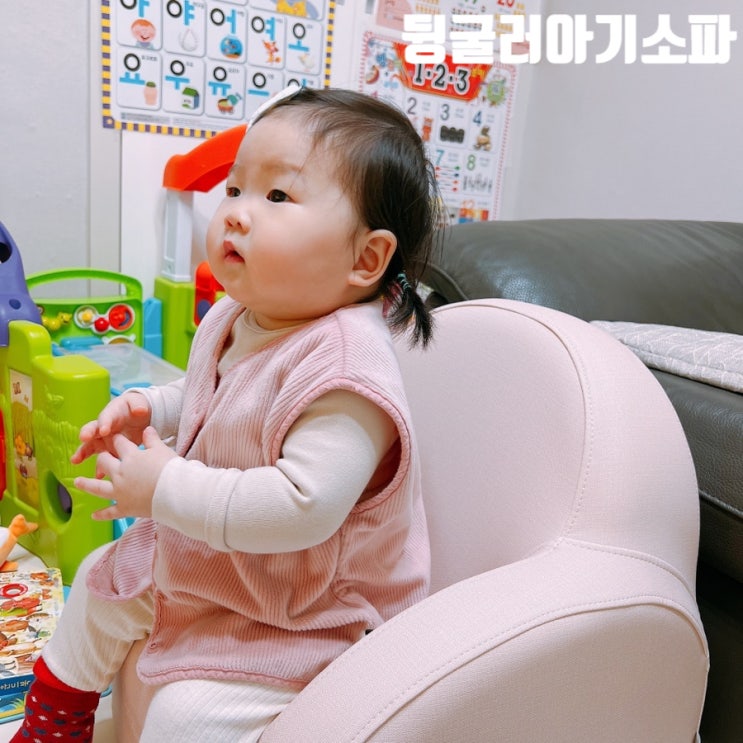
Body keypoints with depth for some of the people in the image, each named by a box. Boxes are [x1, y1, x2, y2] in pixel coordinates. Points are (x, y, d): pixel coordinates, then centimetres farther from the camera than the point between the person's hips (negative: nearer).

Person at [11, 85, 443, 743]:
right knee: (101, 579, 23)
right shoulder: (234, 319, -5)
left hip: (296, 612, -9)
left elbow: (304, 506, -40)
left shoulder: (344, 367, -33)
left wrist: (167, 489, -33)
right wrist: (147, 410, -5)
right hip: (198, 560, 9)